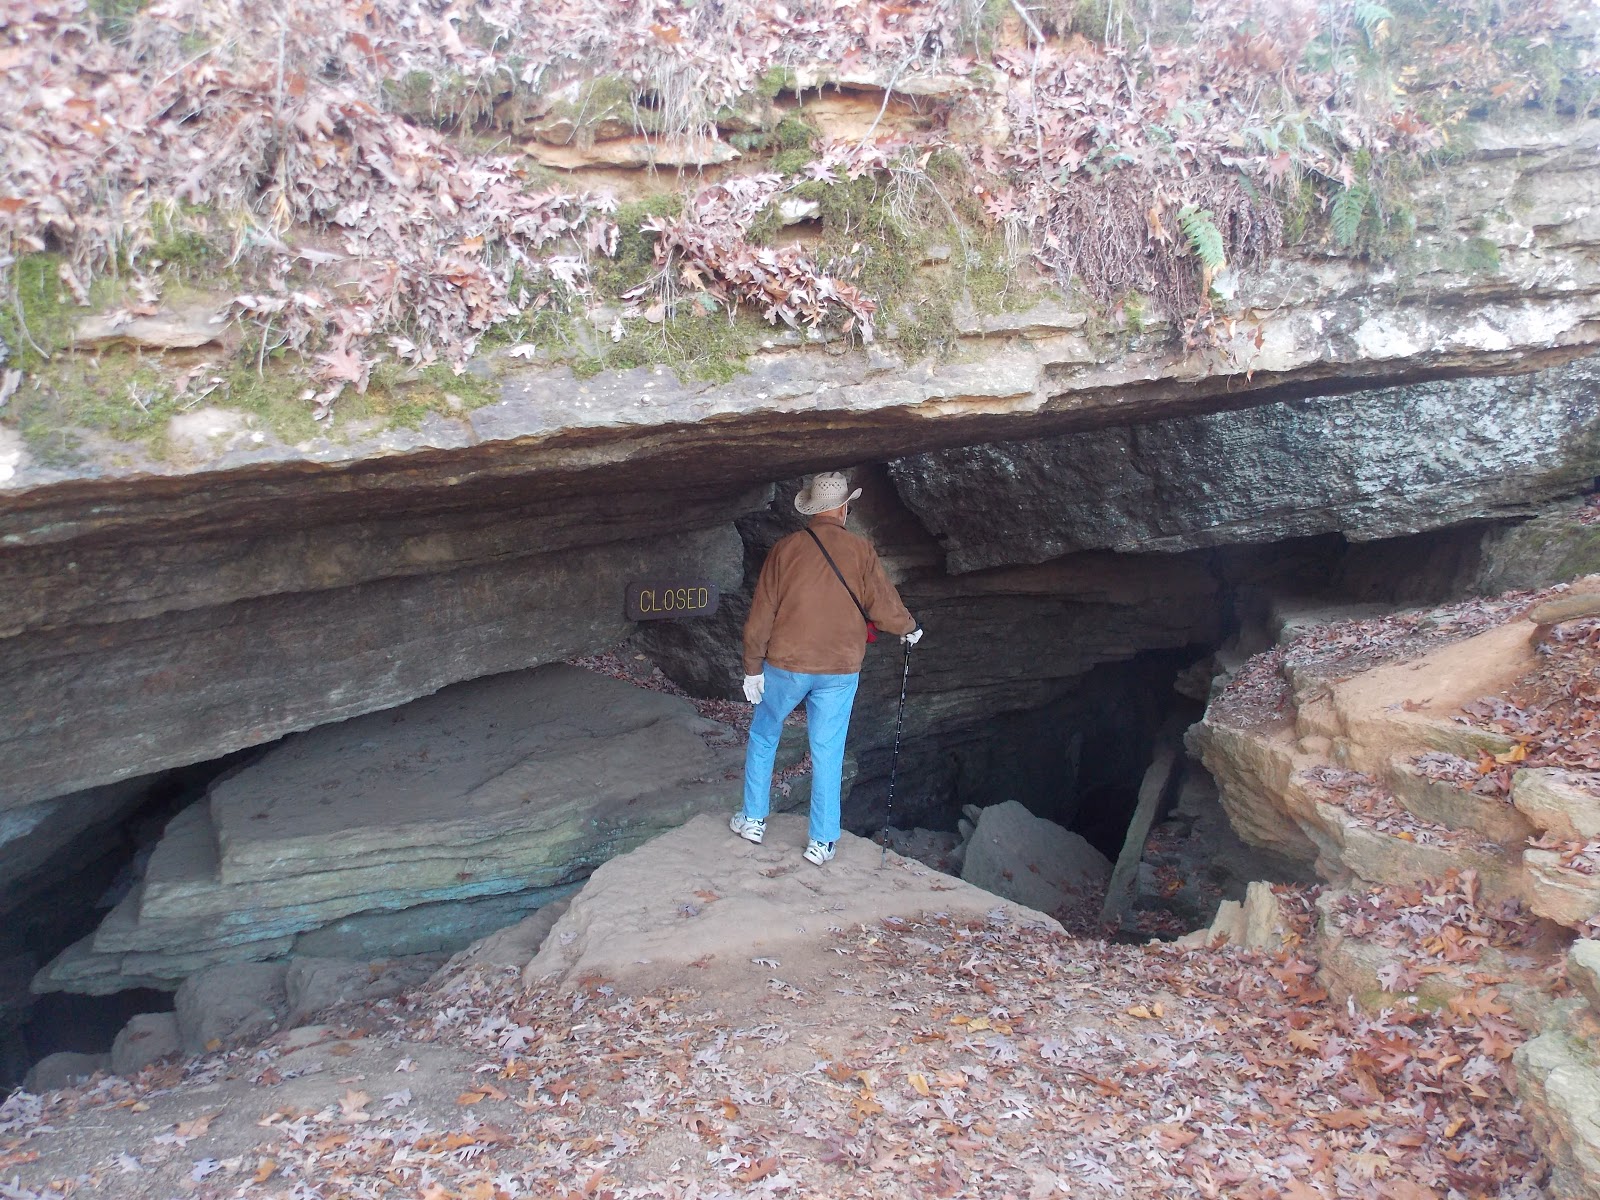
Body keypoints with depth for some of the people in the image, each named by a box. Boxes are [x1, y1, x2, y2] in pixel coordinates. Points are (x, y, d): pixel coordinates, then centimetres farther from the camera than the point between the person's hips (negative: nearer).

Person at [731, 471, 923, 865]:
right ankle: (822, 841, 14)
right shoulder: (861, 552, -6)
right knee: (828, 754, 8)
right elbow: (885, 608, -5)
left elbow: (760, 616, -4)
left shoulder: (785, 549, -4)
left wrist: (753, 668, 4)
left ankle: (753, 819, 27)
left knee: (763, 737, 20)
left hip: (785, 667, 0)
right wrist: (910, 628, 17)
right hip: (840, 671, 0)